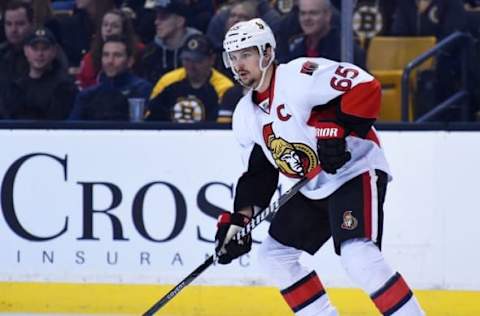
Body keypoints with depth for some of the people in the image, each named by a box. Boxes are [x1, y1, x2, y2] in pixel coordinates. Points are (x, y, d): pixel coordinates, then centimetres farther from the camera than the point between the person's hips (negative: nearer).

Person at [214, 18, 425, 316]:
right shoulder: (246, 115, 10)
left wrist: (336, 133, -29)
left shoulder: (299, 75, -18)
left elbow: (366, 88, -26)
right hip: (313, 190, 10)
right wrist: (239, 220, 3)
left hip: (356, 171, -10)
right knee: (274, 254, 11)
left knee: (358, 256, -27)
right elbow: (258, 174, 14)